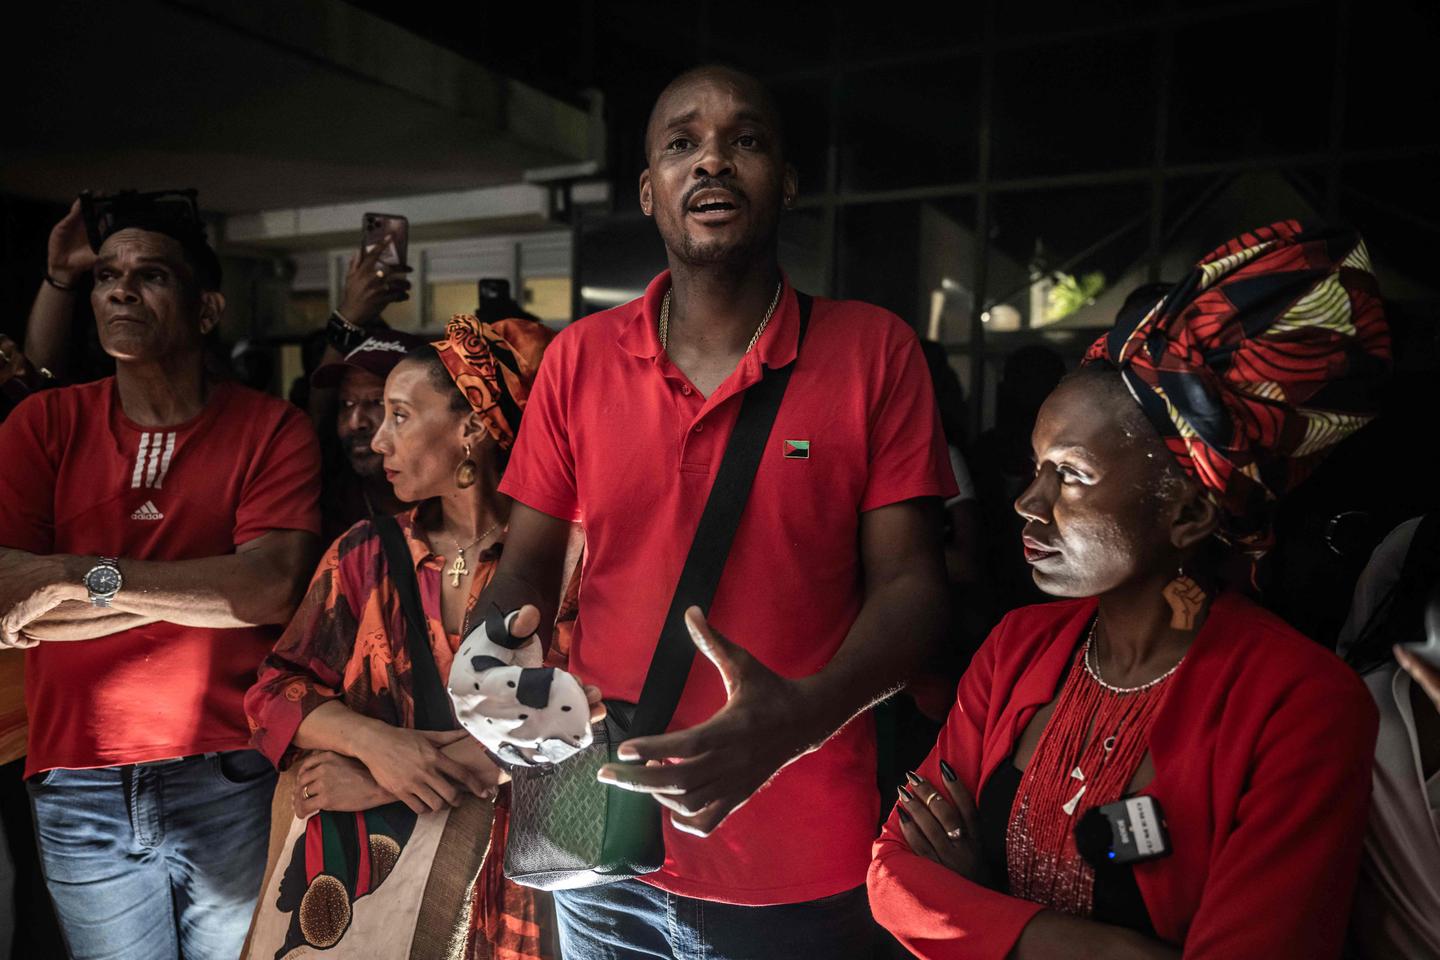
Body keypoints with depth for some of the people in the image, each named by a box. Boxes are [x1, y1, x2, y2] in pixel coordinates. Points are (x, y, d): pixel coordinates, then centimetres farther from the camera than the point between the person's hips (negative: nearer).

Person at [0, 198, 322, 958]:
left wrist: (86, 576, -19)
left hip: (232, 782, -1)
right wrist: (209, 584, -16)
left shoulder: (271, 430, -6)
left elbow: (273, 587, -19)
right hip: (79, 794, 2)